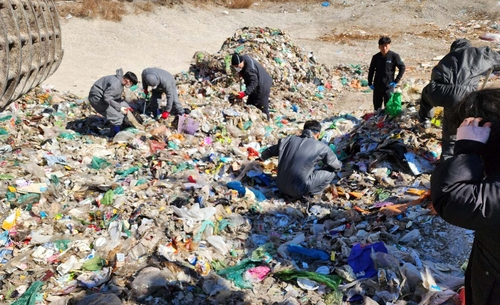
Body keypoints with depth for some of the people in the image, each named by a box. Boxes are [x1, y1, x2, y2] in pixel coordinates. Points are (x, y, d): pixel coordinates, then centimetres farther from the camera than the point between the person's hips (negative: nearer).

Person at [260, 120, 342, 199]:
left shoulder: (290, 139, 4)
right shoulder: (322, 147, -6)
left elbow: (269, 151, 19)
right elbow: (337, 167, 7)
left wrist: (263, 157, 42)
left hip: (280, 186, 6)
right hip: (298, 190, -5)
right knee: (331, 171, 5)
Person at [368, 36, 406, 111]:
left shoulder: (394, 56, -8)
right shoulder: (376, 57, 3)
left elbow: (402, 68, -3)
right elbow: (371, 70, 14)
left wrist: (396, 81, -7)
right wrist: (370, 83, 9)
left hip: (389, 86, -4)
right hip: (377, 87, 4)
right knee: (377, 108, 11)